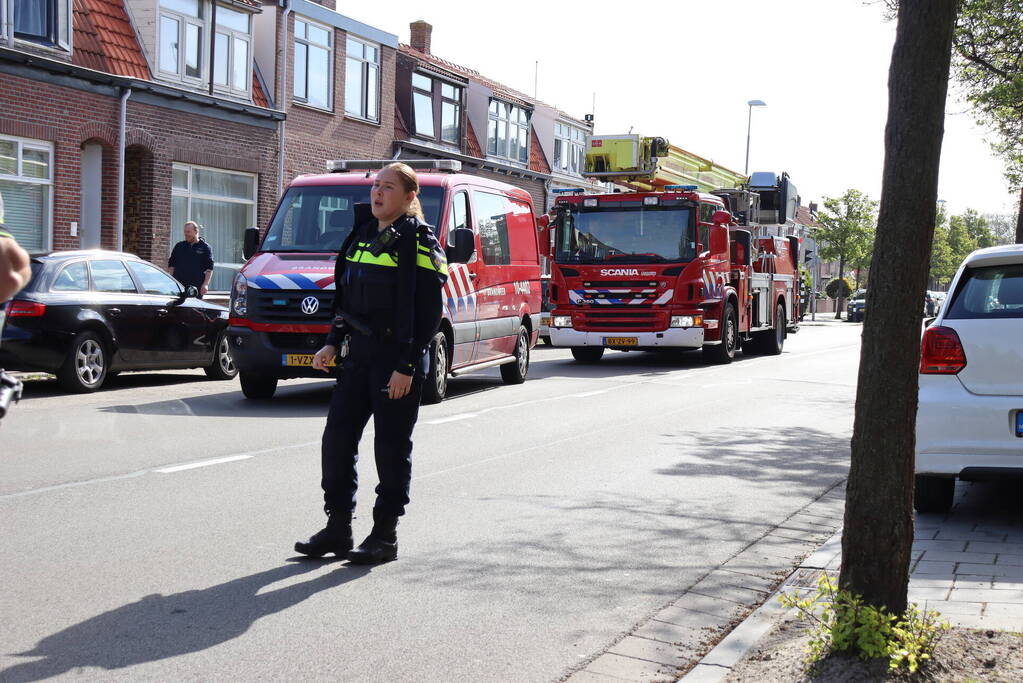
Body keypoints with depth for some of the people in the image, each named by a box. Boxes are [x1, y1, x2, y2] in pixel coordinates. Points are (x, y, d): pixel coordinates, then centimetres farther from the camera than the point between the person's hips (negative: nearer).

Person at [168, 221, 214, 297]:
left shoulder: (205, 248, 3)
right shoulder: (179, 246, 13)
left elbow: (209, 268, -2)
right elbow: (171, 265, 15)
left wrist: (206, 284, -11)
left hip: (197, 288, -2)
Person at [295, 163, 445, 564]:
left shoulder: (416, 240, -8)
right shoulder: (362, 235, 15)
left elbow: (428, 310, -14)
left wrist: (406, 366, -18)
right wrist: (333, 344, 11)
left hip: (397, 358, -8)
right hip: (358, 354, 8)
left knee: (391, 447, 0)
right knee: (337, 437, 6)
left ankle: (385, 536, 11)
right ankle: (338, 527, 17)